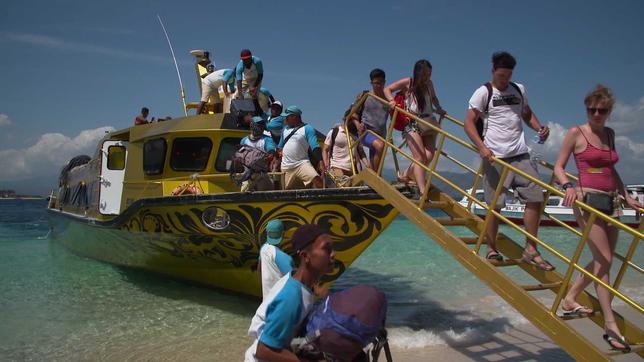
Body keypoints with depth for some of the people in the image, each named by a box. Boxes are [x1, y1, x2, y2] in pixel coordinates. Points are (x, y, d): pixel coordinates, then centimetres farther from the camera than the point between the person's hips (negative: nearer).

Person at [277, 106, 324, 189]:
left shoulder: (307, 129, -2)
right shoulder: (285, 129, 17)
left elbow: (315, 147, -12)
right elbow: (280, 147, 27)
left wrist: (320, 161, -23)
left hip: (302, 164, -5)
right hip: (286, 168, 5)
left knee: (317, 180, -27)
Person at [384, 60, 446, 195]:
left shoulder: (429, 84, 11)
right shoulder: (408, 83, -3)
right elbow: (387, 89, 4)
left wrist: (439, 108, 14)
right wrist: (392, 100, -15)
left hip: (429, 124, 6)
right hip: (413, 124, -5)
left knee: (429, 156, -8)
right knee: (420, 157, -16)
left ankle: (406, 175, 11)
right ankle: (423, 192, -19)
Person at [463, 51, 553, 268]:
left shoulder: (519, 90, 15)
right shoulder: (483, 92, -1)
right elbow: (469, 123, -6)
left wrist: (540, 128, 5)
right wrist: (482, 148, -19)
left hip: (521, 155, 5)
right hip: (495, 157, -5)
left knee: (535, 198, 1)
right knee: (495, 205, -2)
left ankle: (531, 250, 12)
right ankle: (491, 250, 12)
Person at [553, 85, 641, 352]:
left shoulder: (609, 134, 15)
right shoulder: (576, 133, -3)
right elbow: (558, 167, -4)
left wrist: (626, 197, 20)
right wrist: (568, 186, -22)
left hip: (610, 201, 7)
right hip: (587, 200, -7)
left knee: (603, 260, 10)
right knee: (603, 259, -11)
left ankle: (569, 300, 26)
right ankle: (610, 325, -6)